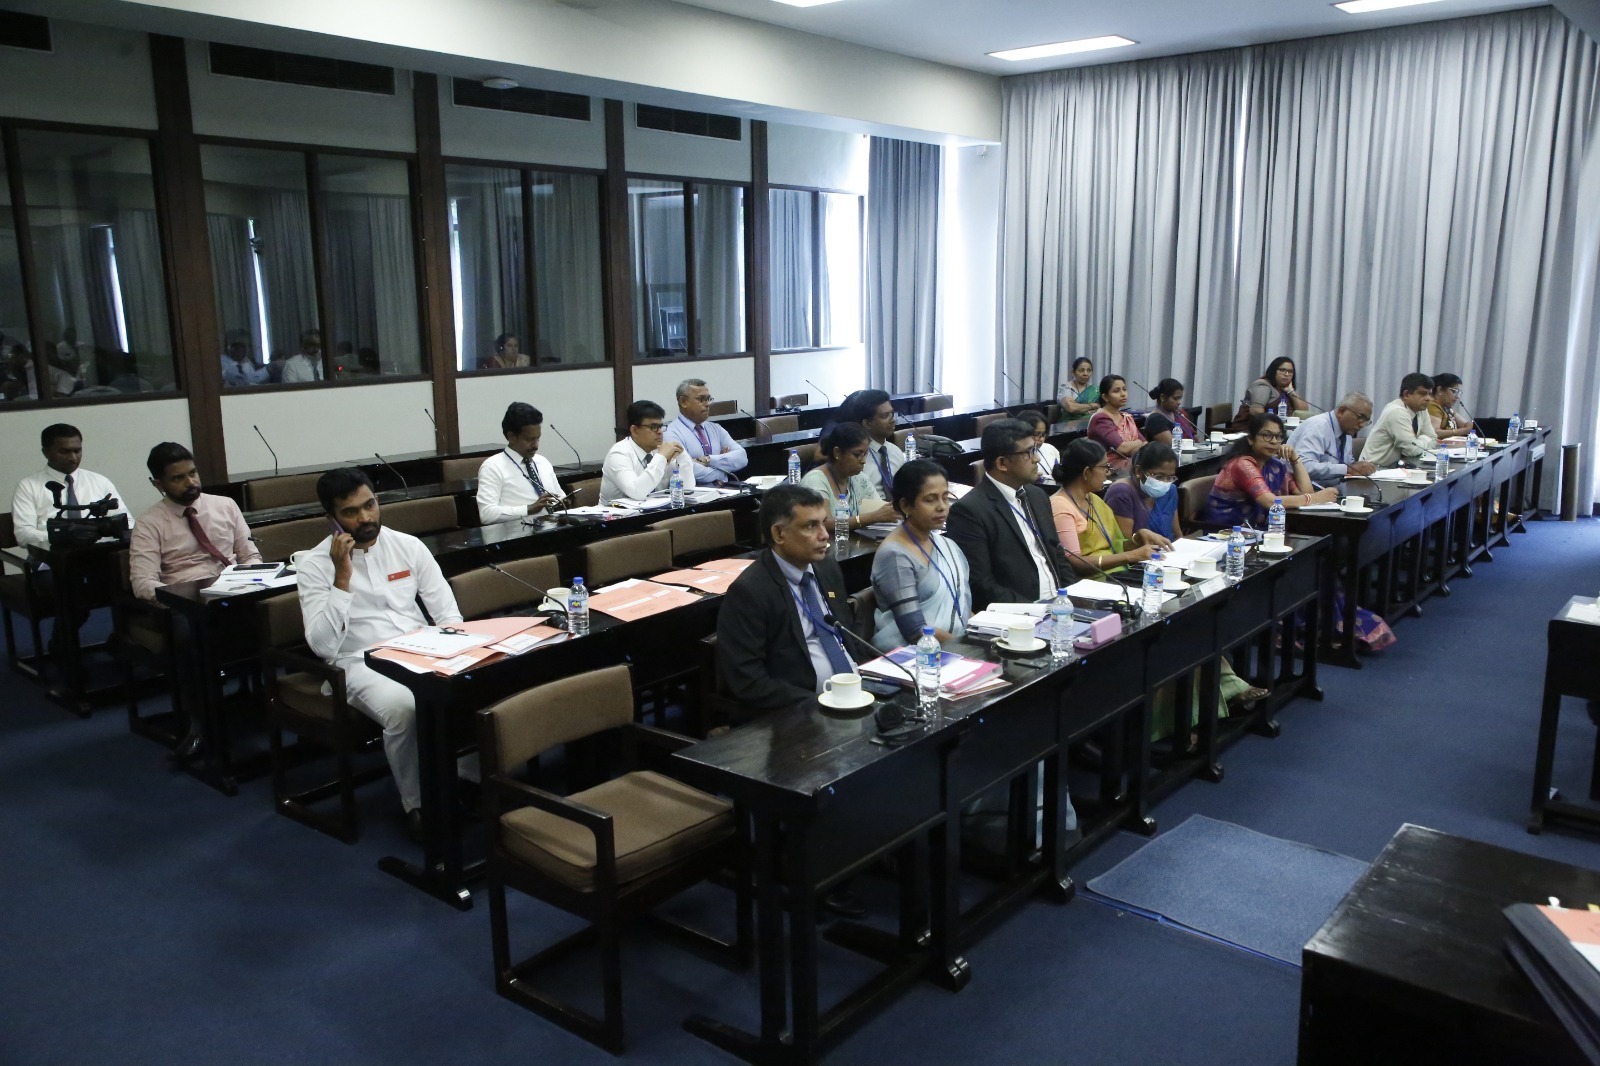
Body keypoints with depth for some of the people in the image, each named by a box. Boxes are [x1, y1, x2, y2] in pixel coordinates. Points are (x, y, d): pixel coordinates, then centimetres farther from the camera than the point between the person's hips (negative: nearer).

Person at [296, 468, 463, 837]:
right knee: (402, 707, -36)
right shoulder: (315, 565, -2)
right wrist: (343, 576, -17)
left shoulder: (407, 545, 7)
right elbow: (323, 645, -13)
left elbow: (447, 611, 8)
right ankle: (417, 804, -13)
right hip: (362, 664, -3)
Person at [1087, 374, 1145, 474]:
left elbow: (1145, 444, 8)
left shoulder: (1127, 417, 17)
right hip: (1111, 470, -8)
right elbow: (1123, 448, -20)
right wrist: (1138, 443, 0)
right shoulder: (1100, 419, -10)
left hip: (1132, 465, 8)